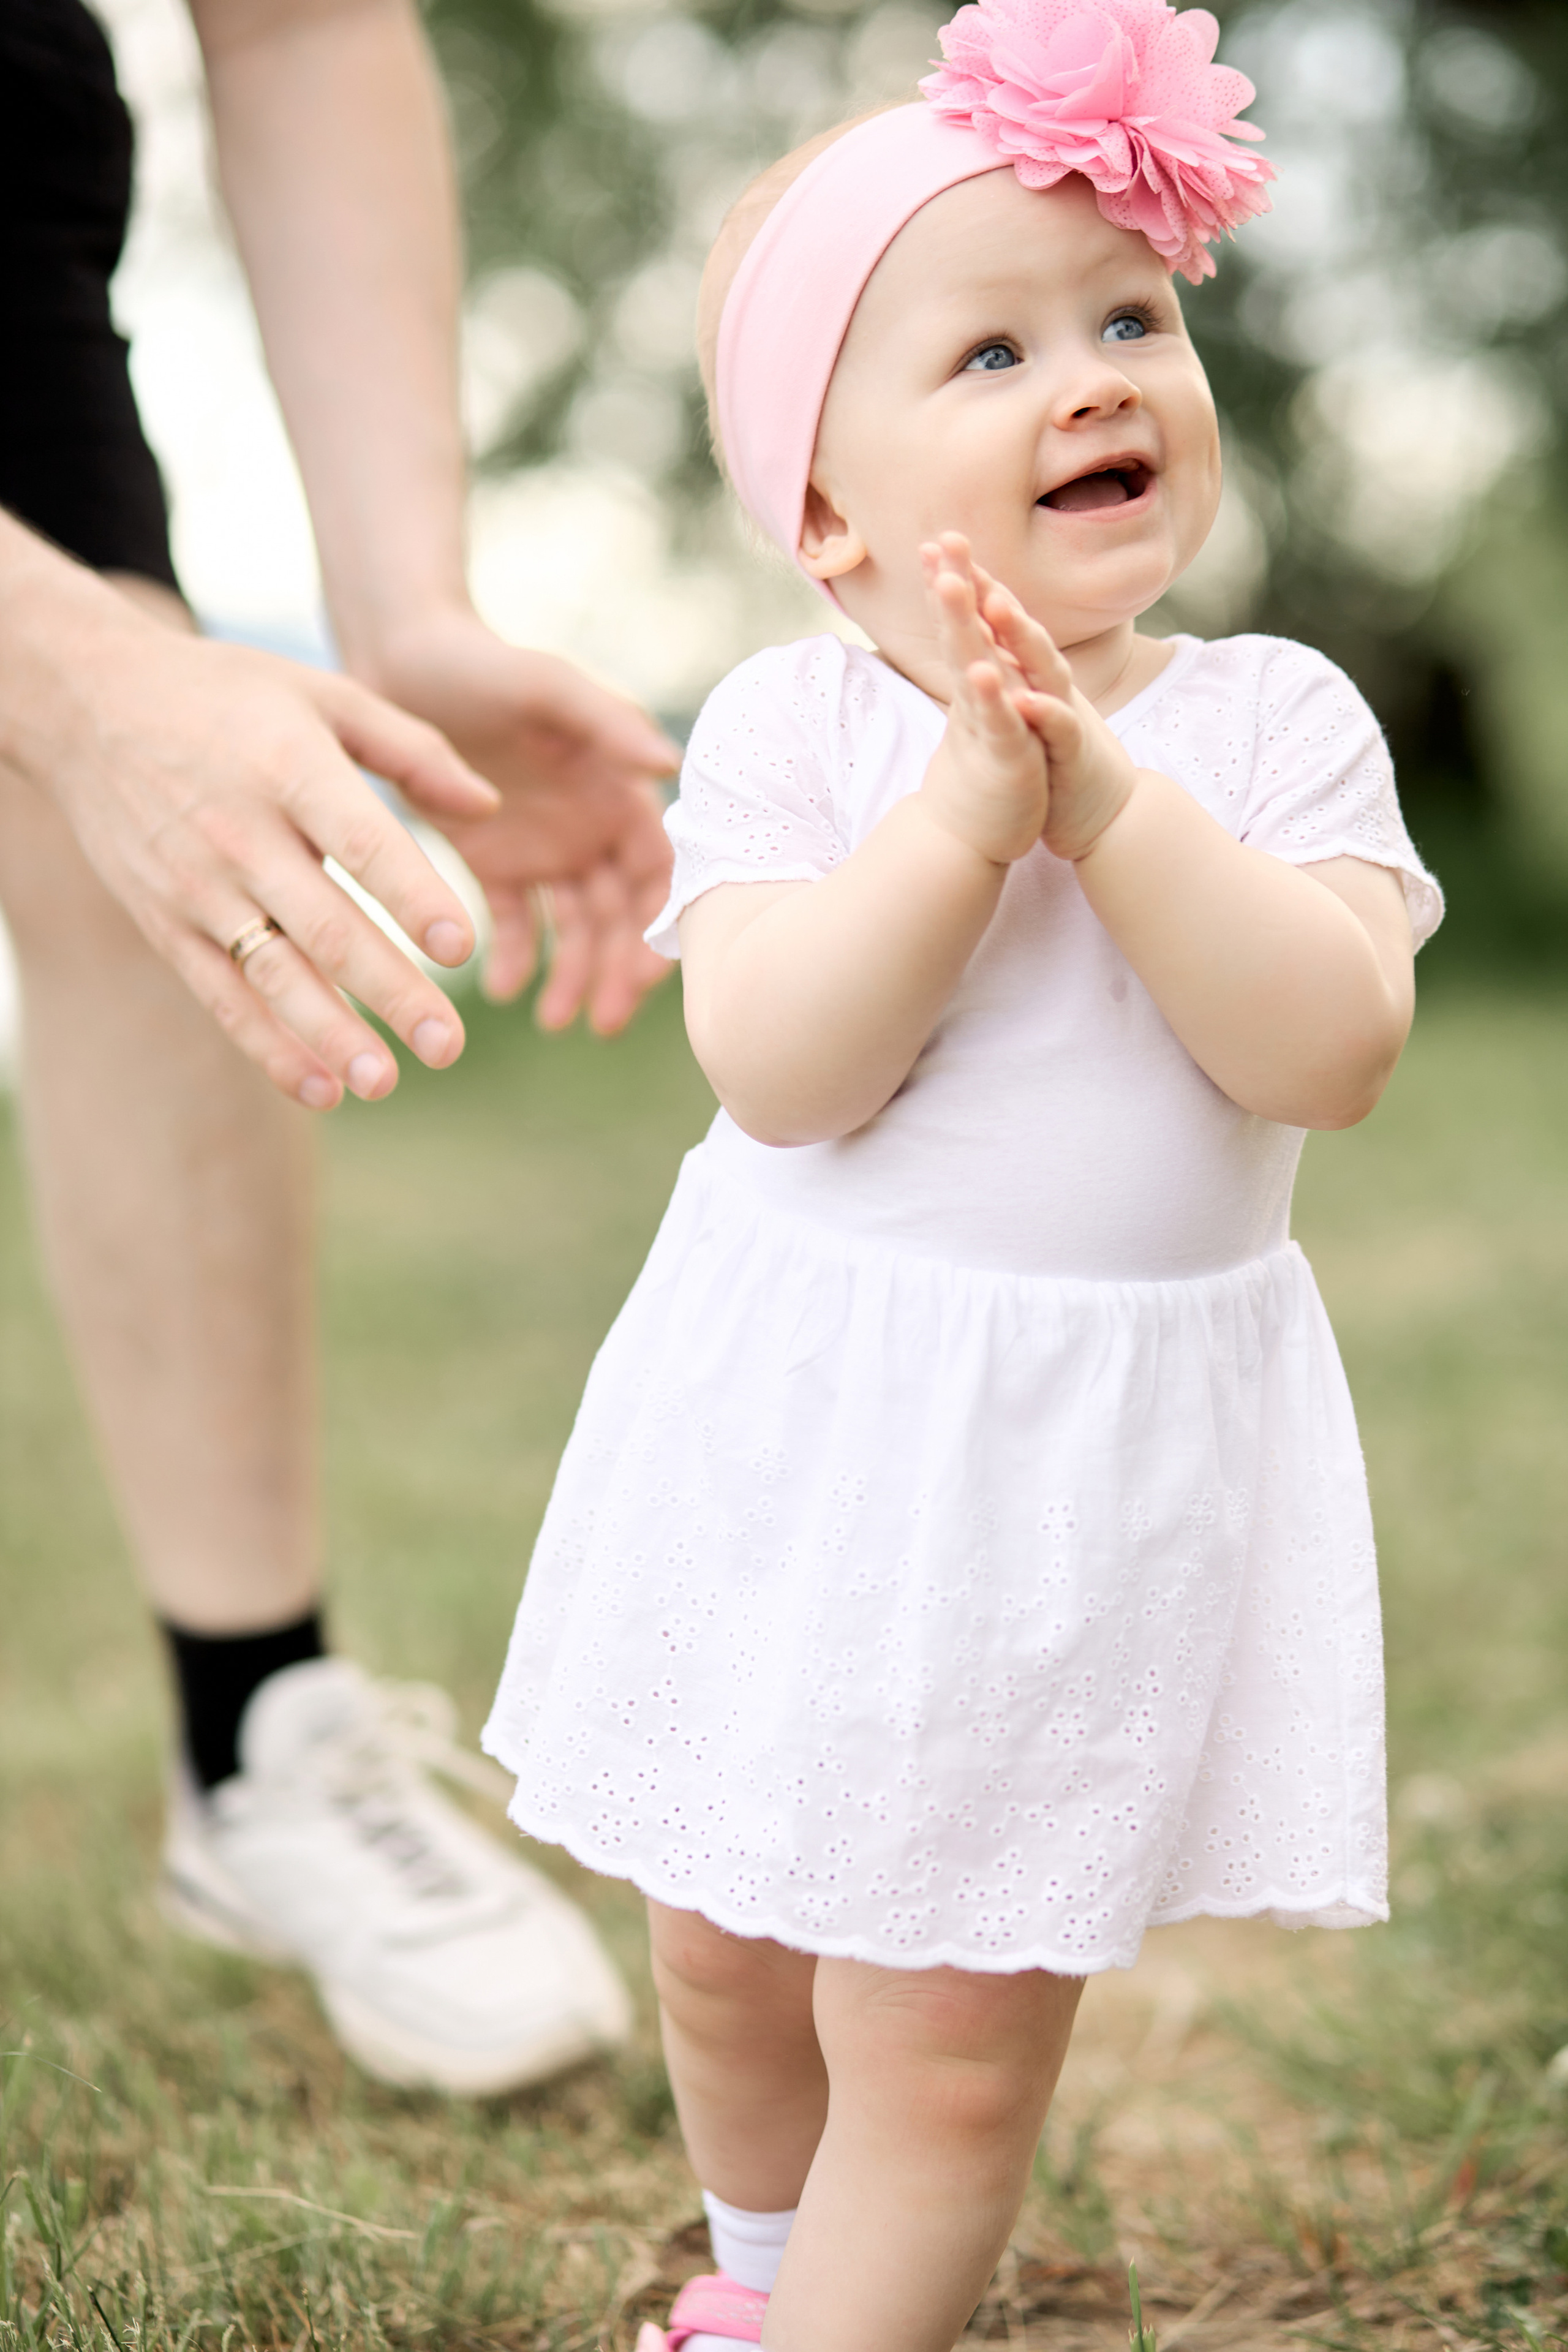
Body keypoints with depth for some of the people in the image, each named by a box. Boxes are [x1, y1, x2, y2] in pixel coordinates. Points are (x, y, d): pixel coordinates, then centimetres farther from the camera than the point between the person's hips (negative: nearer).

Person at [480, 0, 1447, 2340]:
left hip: (1105, 1461, -1)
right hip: (802, 1431, 2)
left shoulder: (1276, 718, -6)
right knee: (727, 1948, 23)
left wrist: (1110, 800, -27)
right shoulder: (790, 723, -9)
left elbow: (1335, 1046, -19)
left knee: (955, 2041, 4)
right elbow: (775, 1068, -21)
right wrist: (968, 809, -28)